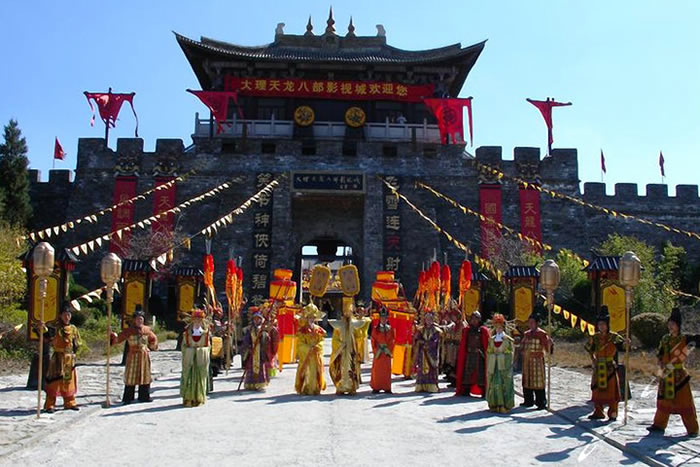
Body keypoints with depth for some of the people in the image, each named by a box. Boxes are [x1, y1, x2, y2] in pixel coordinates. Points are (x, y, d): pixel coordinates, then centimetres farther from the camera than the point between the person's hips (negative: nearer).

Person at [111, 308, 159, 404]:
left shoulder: (147, 330, 4)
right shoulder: (128, 331, -4)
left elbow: (153, 339, 17)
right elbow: (119, 339, -9)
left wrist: (151, 347, 2)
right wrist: (113, 335, -26)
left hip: (145, 356, 3)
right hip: (133, 356, -3)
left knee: (145, 376, 9)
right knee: (131, 377, -3)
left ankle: (144, 396, 21)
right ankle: (128, 398, 3)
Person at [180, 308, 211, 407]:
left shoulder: (206, 330, 7)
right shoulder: (187, 330, 4)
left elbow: (208, 344, 11)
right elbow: (184, 344, 6)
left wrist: (204, 353, -1)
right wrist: (185, 354, -4)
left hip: (202, 357, 1)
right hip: (189, 357, -1)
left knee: (201, 376, 1)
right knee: (189, 376, -5)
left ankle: (199, 399, 9)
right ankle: (188, 399, -1)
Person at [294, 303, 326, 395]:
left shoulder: (319, 330, 8)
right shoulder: (302, 330, -1)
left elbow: (321, 341, 2)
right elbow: (300, 344, -6)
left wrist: (316, 347, -16)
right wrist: (309, 349, -16)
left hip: (317, 356, 3)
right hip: (305, 355, -3)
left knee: (316, 372, 3)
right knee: (306, 372, -3)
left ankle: (316, 388, 11)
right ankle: (305, 389, 4)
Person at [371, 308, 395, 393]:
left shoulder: (391, 329, 6)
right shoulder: (375, 329, 2)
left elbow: (392, 341, 4)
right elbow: (373, 341, 0)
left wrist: (389, 351, -5)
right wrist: (376, 351, -8)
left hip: (387, 352, 1)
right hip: (378, 353, -1)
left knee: (387, 370, 3)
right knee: (377, 370, 0)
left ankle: (387, 388, 8)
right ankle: (376, 387, 4)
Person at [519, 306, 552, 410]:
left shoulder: (542, 334, -7)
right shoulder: (526, 334, 13)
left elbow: (547, 345, -13)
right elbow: (522, 345, 21)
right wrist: (522, 351, 4)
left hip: (537, 360, -7)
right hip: (526, 361, 7)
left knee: (538, 381, -5)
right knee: (526, 381, 11)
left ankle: (541, 402, 2)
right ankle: (528, 401, 22)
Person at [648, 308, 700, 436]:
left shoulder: (685, 339, -4)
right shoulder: (665, 339, 8)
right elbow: (660, 356, 8)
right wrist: (662, 367, -6)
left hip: (679, 375, -4)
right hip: (666, 375, 4)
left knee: (685, 402, -2)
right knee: (664, 400, 11)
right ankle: (659, 425, 20)